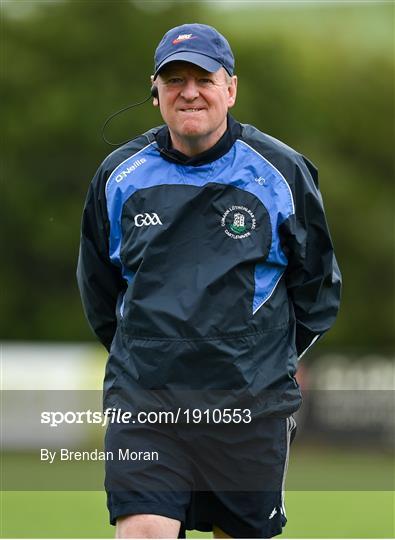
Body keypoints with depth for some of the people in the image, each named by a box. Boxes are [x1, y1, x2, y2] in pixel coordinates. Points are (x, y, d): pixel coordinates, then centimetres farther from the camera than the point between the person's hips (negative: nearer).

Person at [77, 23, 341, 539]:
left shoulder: (281, 172, 0)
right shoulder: (120, 175, 5)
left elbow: (318, 282, 12)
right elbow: (97, 283, 21)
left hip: (250, 401, 0)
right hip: (143, 396, 0)